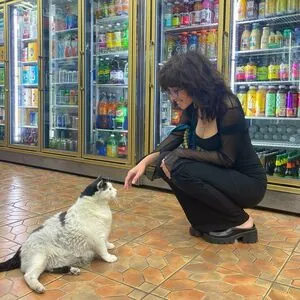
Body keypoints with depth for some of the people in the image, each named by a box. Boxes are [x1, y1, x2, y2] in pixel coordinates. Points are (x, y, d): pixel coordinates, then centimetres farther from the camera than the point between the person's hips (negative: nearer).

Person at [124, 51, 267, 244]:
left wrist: (181, 153, -21)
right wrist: (146, 161, -14)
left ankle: (241, 222, -7)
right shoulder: (193, 108, -2)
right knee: (167, 163, -9)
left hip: (249, 183, -7)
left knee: (182, 170, -26)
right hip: (222, 176, 7)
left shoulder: (229, 108, -24)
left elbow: (227, 158, -22)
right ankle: (210, 222, 3)